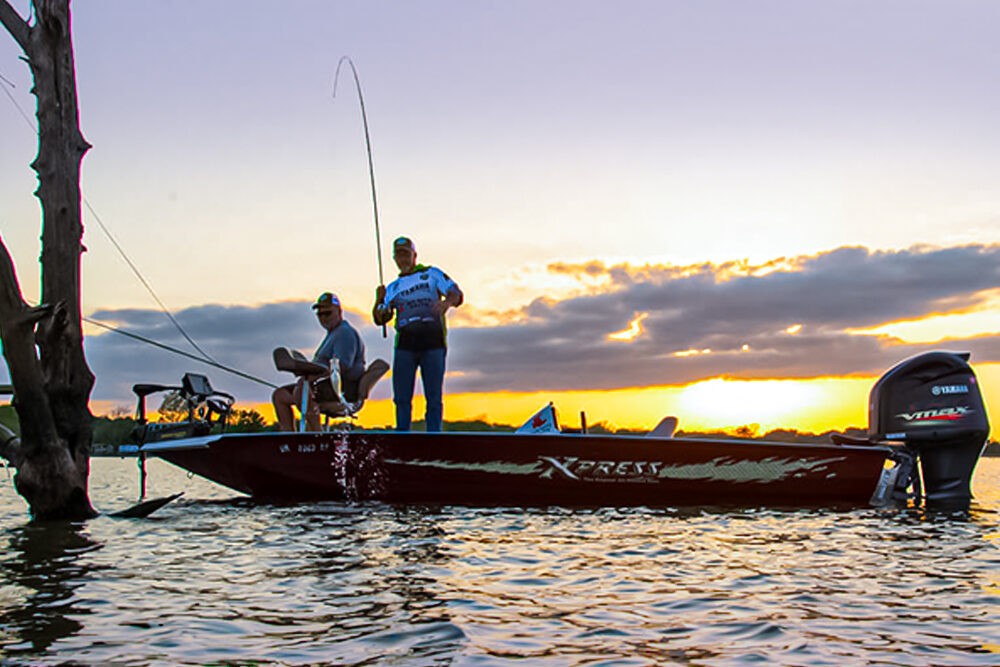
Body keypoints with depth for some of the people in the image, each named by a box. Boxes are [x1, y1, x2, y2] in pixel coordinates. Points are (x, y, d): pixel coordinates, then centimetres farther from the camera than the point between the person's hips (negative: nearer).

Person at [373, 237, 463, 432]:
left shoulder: (432, 274, 12)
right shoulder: (394, 287, 20)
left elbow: (456, 294, 2)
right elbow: (380, 319, 14)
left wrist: (446, 302, -20)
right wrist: (379, 300, -6)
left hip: (432, 342, -3)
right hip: (405, 344, 3)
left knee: (434, 397, -3)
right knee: (402, 397, 0)